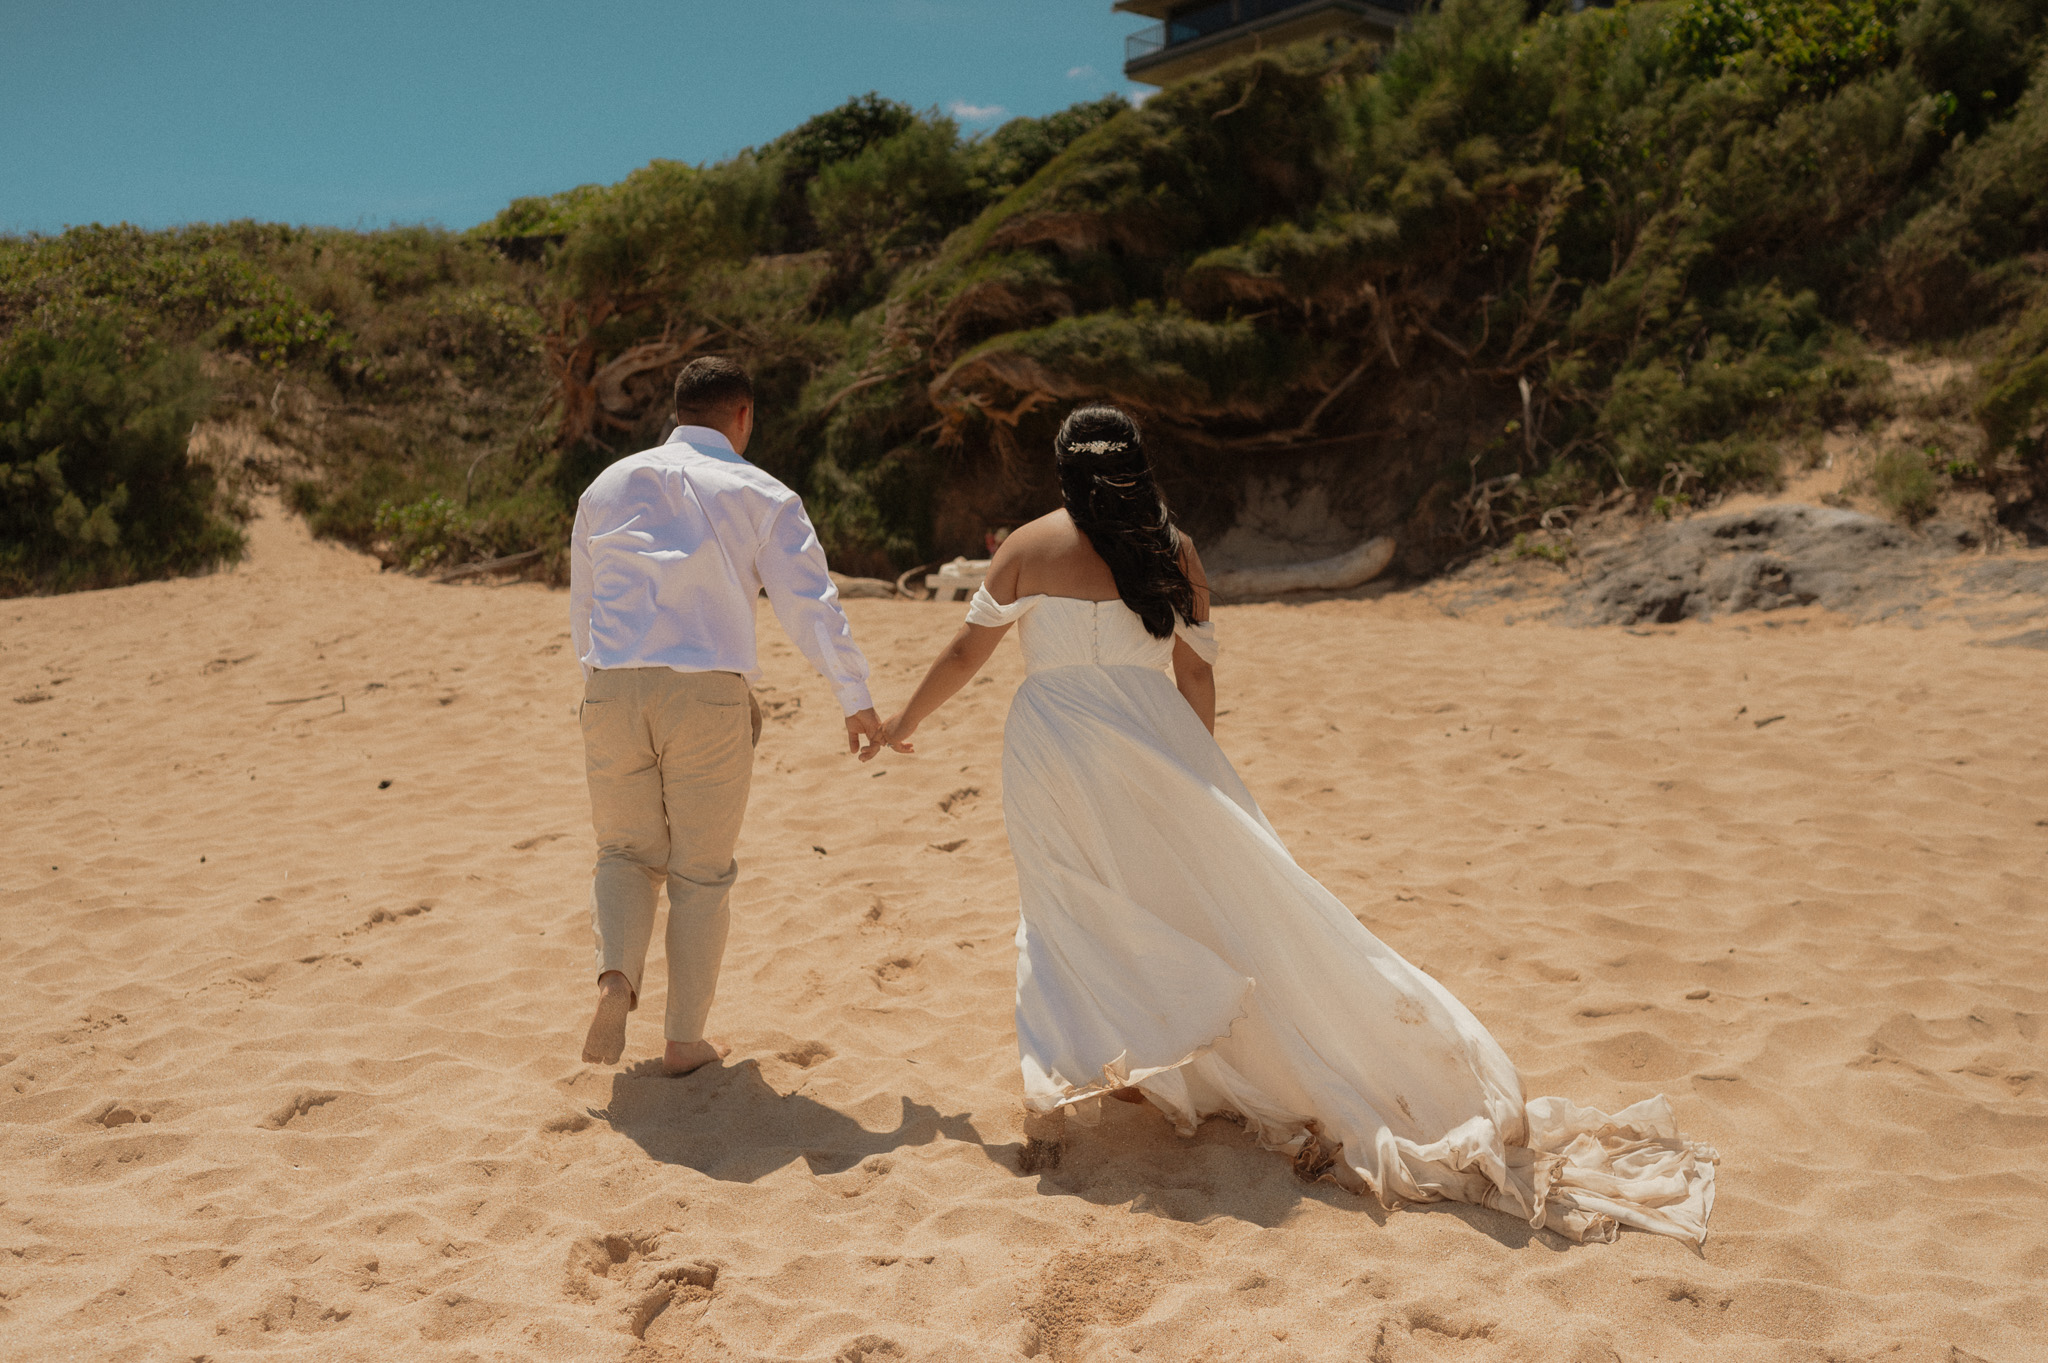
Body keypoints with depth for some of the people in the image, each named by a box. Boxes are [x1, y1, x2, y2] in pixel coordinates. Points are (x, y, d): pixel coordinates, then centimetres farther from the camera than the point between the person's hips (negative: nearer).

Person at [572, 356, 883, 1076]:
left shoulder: (609, 485, 15)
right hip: (709, 693, -2)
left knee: (626, 851, 19)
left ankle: (615, 976, -7)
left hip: (611, 688, 3)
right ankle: (686, 1039, 16)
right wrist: (857, 700, -3)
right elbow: (809, 601, -3)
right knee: (701, 871, 10)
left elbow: (581, 607, 19)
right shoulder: (761, 497, 5)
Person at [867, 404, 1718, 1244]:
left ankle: (1048, 1104, 1)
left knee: (1061, 921, 11)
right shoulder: (1171, 550, 5)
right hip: (1150, 744, 1)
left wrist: (905, 723, 20)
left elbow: (967, 651, 6)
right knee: (1241, 902, 9)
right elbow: (1196, 674, 8)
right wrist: (1194, 766, 20)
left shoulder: (1027, 547, 1)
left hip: (1050, 753, -1)